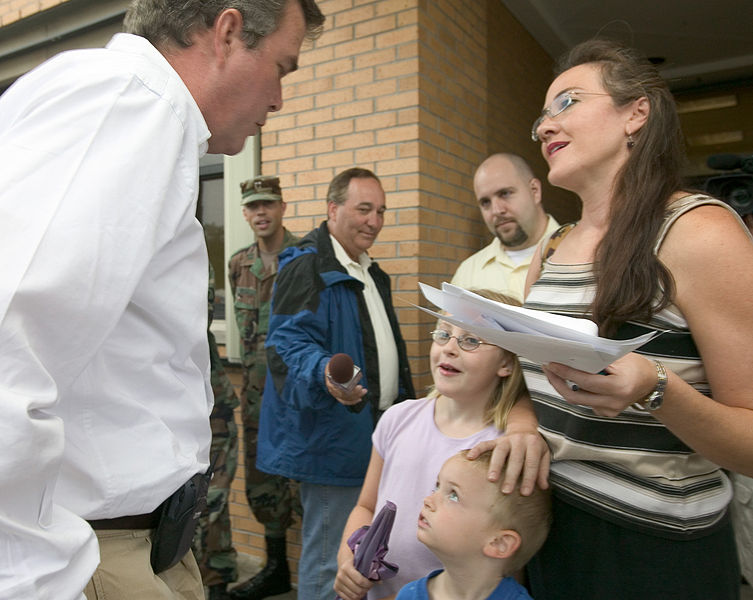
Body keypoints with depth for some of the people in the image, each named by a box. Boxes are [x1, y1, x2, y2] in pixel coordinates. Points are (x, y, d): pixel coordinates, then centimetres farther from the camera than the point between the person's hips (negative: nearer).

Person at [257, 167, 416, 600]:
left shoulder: (370, 272, 17)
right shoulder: (307, 267, -14)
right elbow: (288, 343, -23)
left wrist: (404, 401, 23)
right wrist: (326, 373, -42)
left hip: (373, 437, 10)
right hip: (335, 439, -9)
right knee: (330, 563, 0)